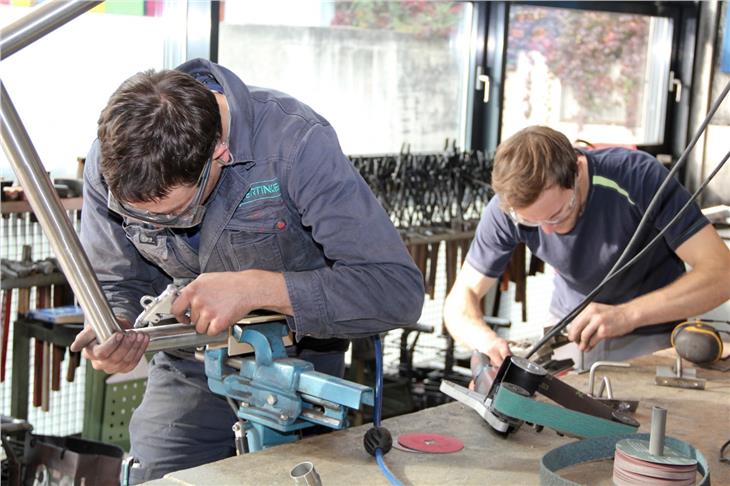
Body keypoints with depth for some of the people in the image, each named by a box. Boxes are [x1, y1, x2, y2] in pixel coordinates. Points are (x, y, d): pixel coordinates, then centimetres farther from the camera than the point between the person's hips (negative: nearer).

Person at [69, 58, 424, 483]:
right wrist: (117, 332, -27)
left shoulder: (296, 145, -32)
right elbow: (118, 286, -3)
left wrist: (255, 287, -43)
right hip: (189, 369, 3)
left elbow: (400, 291, -36)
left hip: (296, 365, -3)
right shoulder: (109, 163, -19)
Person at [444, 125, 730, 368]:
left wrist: (626, 315, -42)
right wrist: (485, 339, -36)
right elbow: (462, 297, -12)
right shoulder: (508, 209, -20)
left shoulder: (639, 178, -29)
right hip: (569, 327, 4)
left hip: (649, 335, -3)